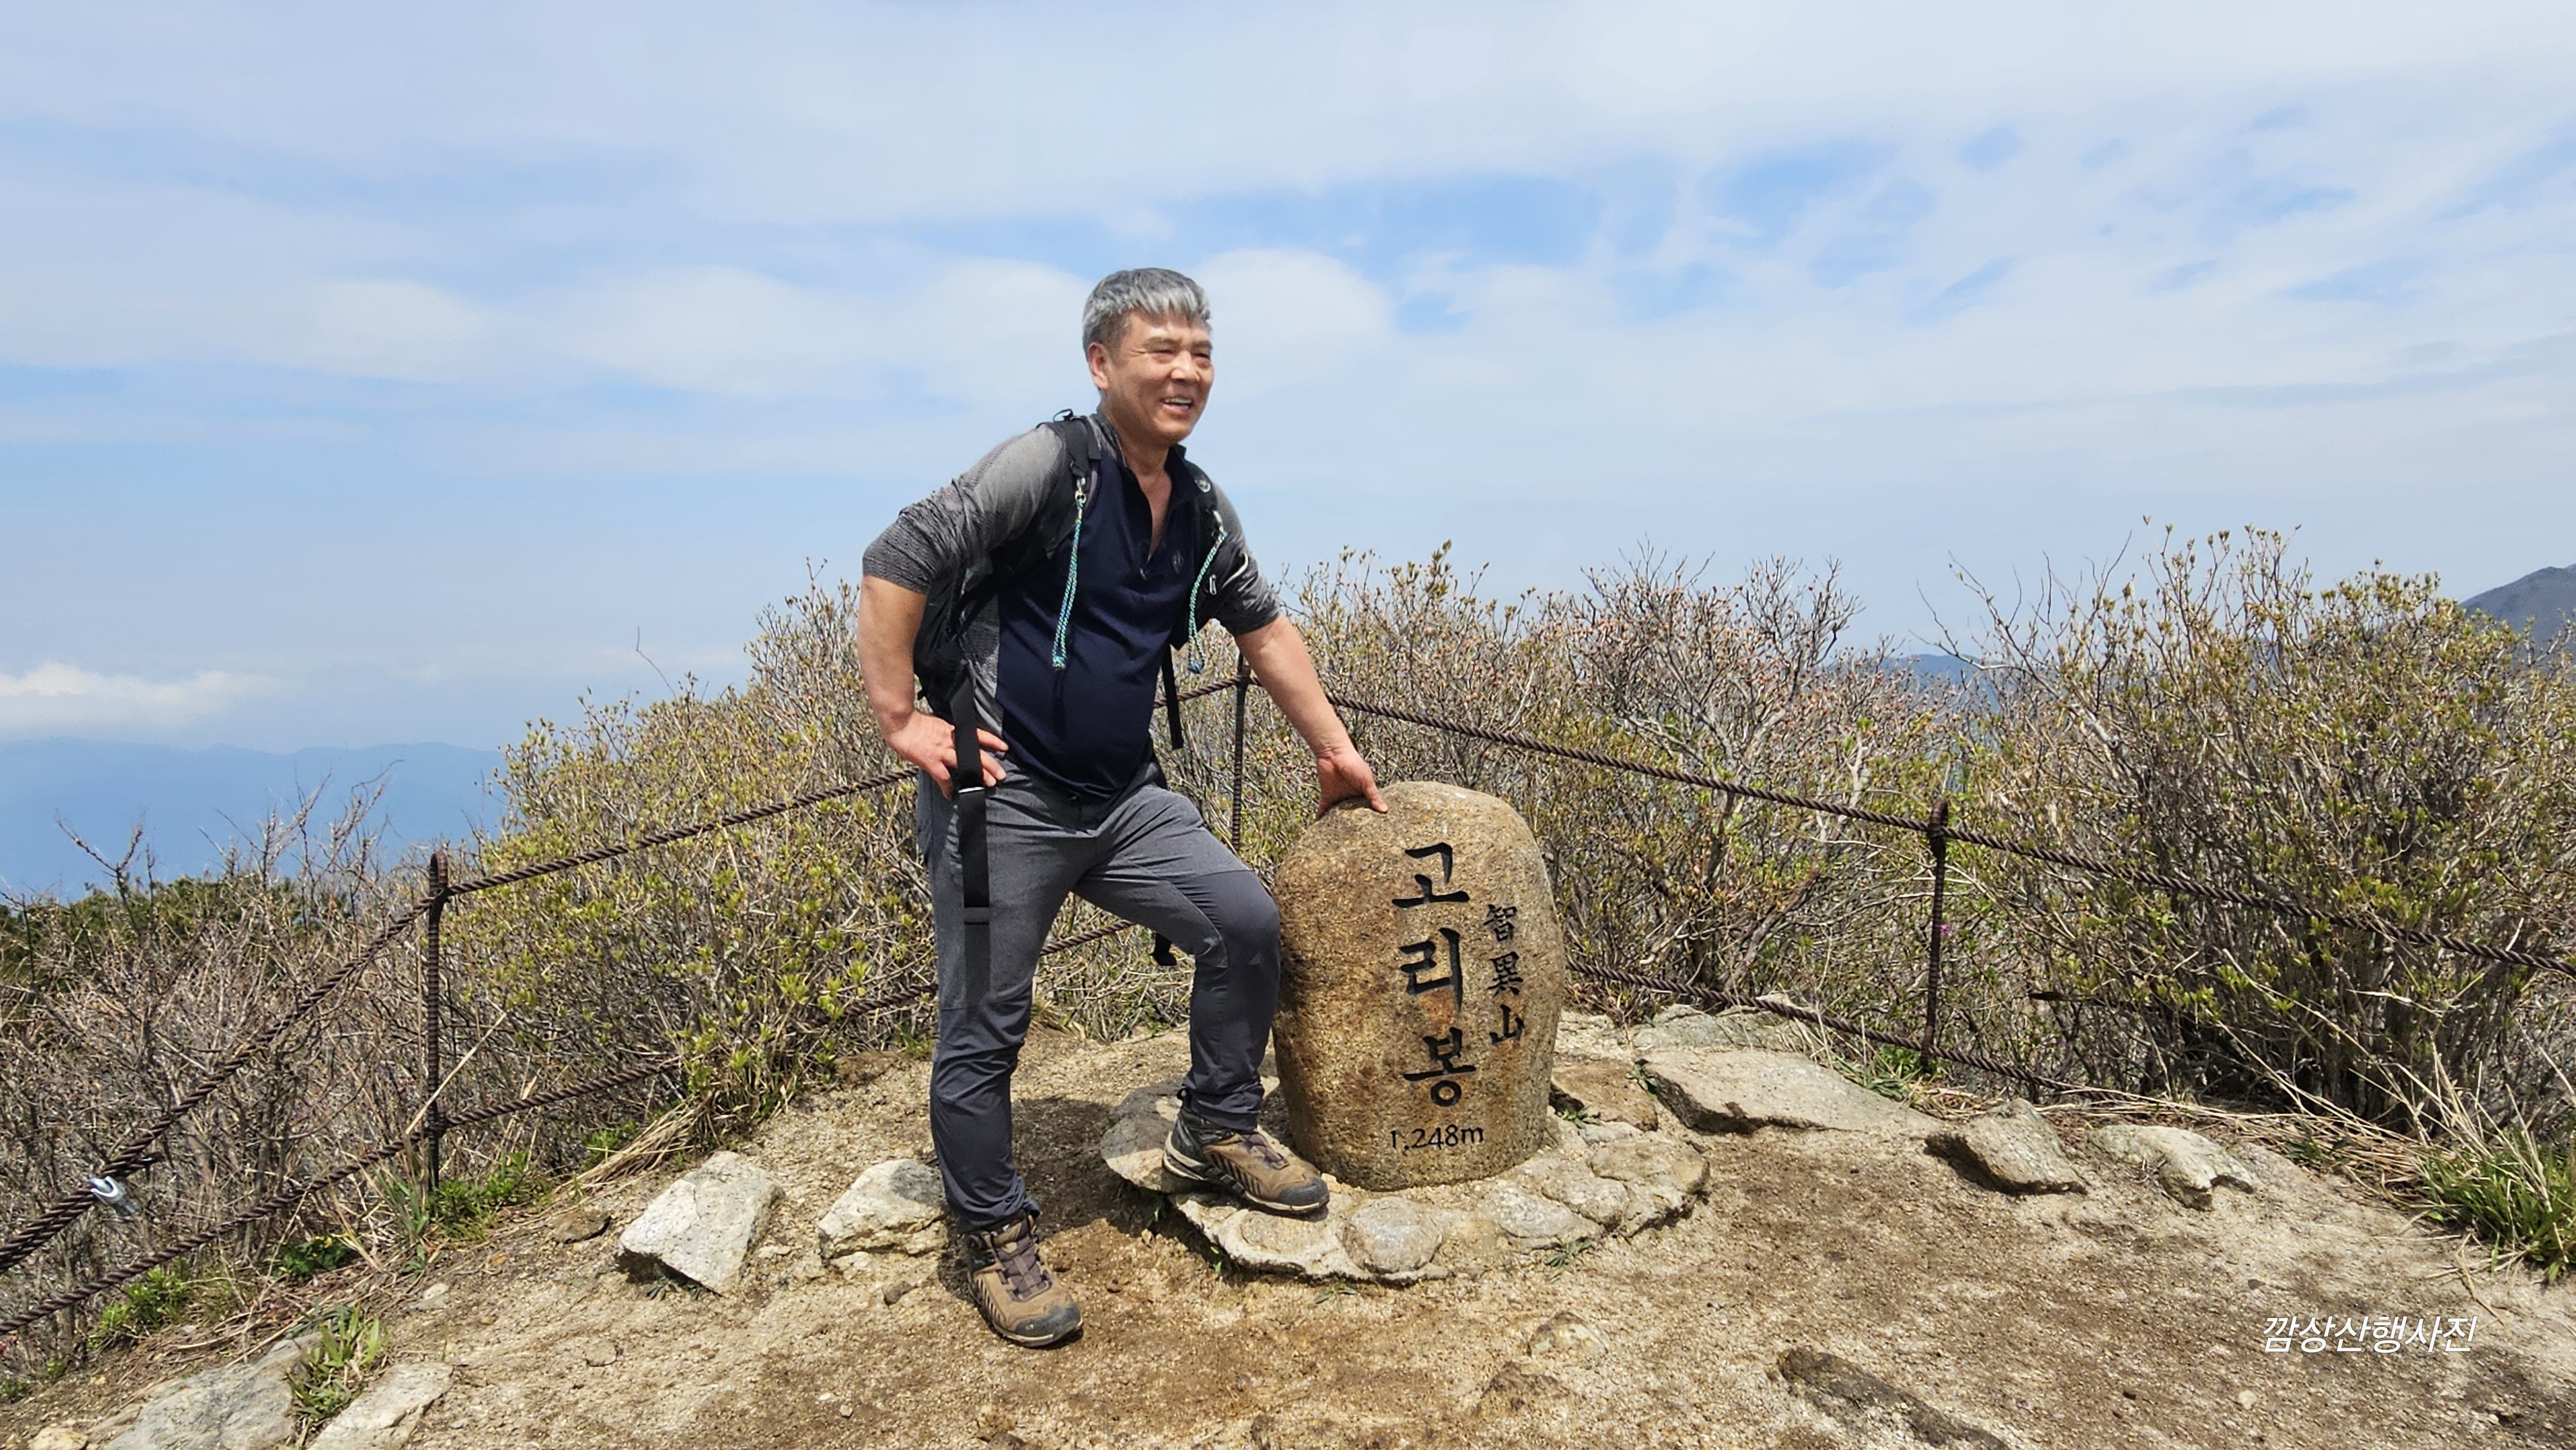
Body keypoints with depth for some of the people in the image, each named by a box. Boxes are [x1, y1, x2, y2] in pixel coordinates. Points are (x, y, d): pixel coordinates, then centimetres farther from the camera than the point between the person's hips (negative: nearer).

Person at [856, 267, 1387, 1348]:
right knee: (985, 1028, 2)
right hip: (1001, 801, -6)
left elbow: (1264, 626, 21)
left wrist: (1332, 747, 21)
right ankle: (996, 1240, 22)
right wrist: (901, 719, -17)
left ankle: (1216, 1134, 22)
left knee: (1247, 922, 0)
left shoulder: (1200, 510, 9)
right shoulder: (1050, 465, -13)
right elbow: (897, 562, -16)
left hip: (1122, 798, 7)